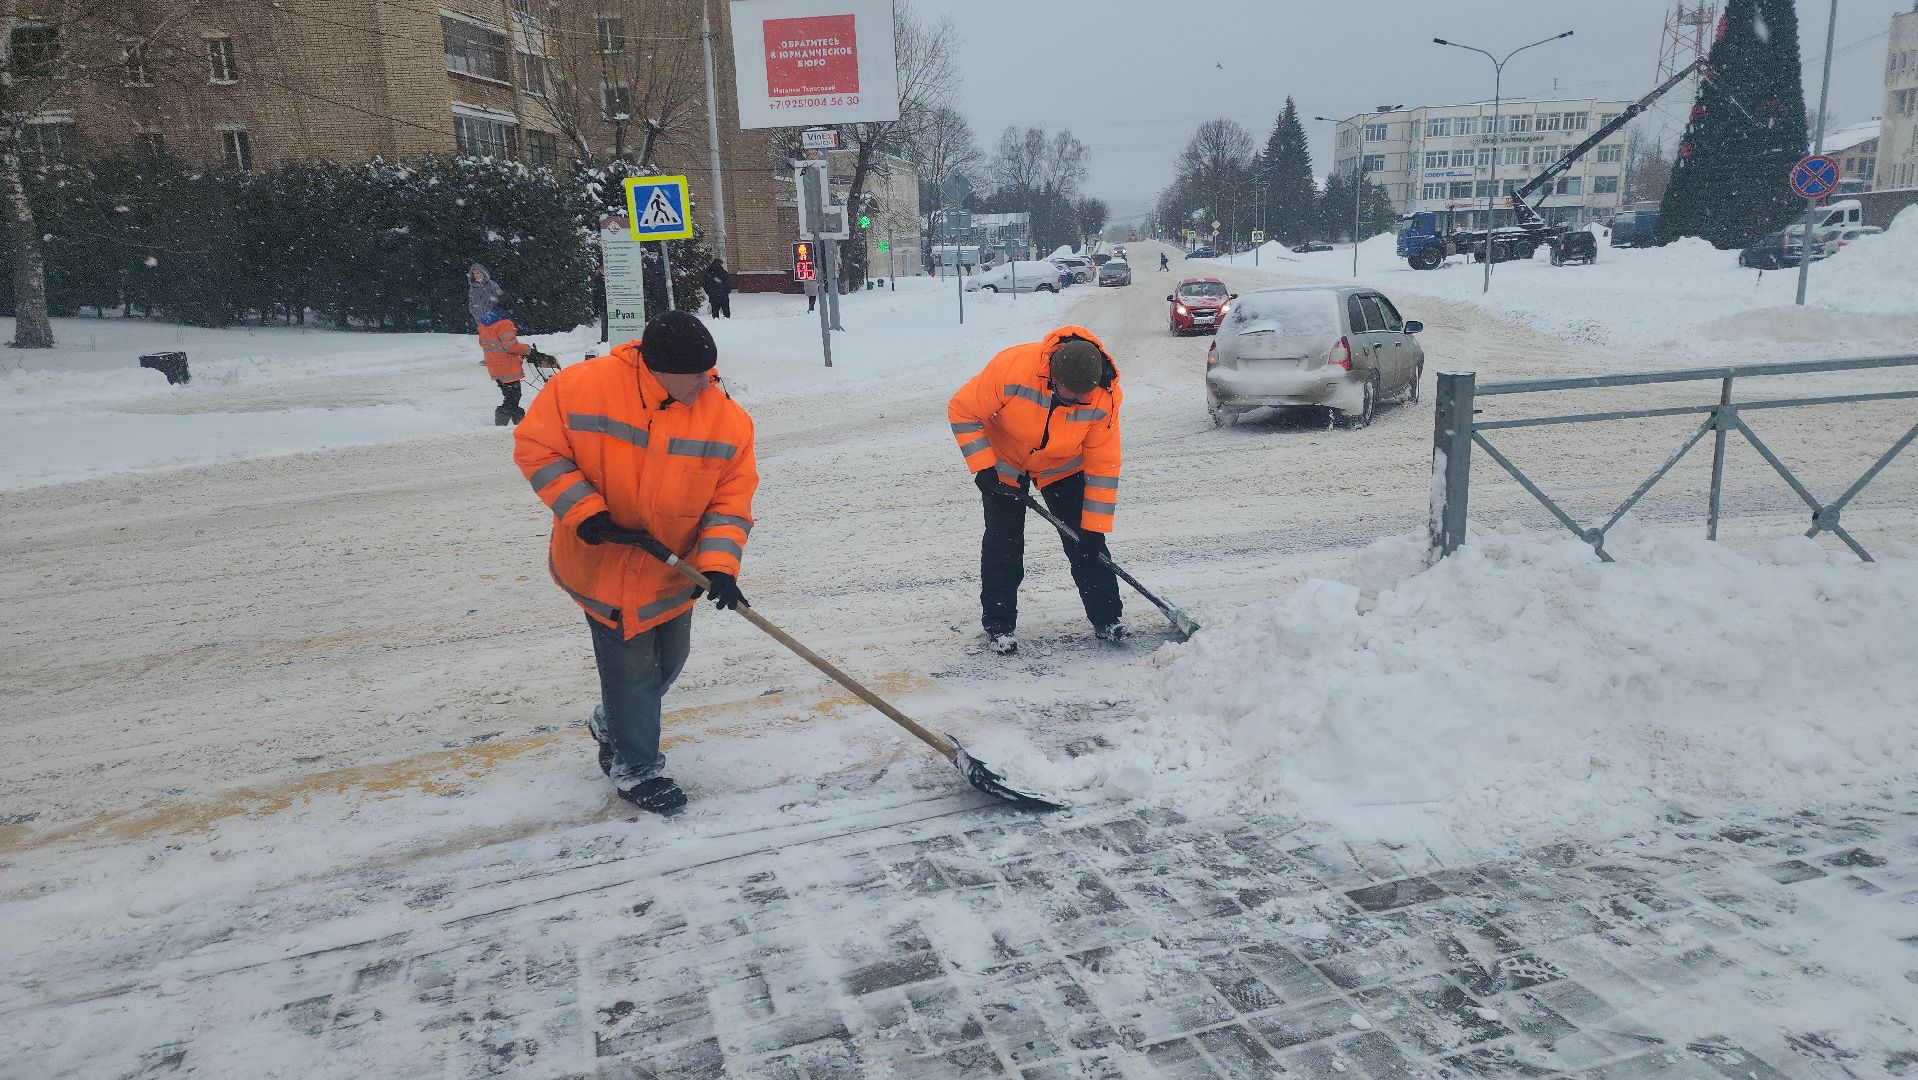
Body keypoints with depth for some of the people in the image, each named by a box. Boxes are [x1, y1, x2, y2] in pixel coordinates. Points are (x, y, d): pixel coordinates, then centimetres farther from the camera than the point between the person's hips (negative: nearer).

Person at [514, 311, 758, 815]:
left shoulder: (726, 418, -15)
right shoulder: (582, 387, -22)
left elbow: (731, 497, -10)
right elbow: (537, 447, -11)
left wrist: (719, 564, -23)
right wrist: (581, 509, -21)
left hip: (673, 568, 4)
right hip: (601, 564, -4)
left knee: (669, 658, 18)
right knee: (631, 665, 1)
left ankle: (613, 723, 48)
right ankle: (634, 766, 25)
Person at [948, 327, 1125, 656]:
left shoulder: (1105, 396, -29)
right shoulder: (1012, 367, -38)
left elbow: (1103, 464, -20)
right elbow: (962, 411, -23)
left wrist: (1095, 528, -20)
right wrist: (983, 468, -26)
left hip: (1062, 466, 2)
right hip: (1004, 461, -1)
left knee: (1085, 539, -2)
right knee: (1003, 543, -4)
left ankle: (1107, 619, 10)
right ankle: (998, 625, 10)